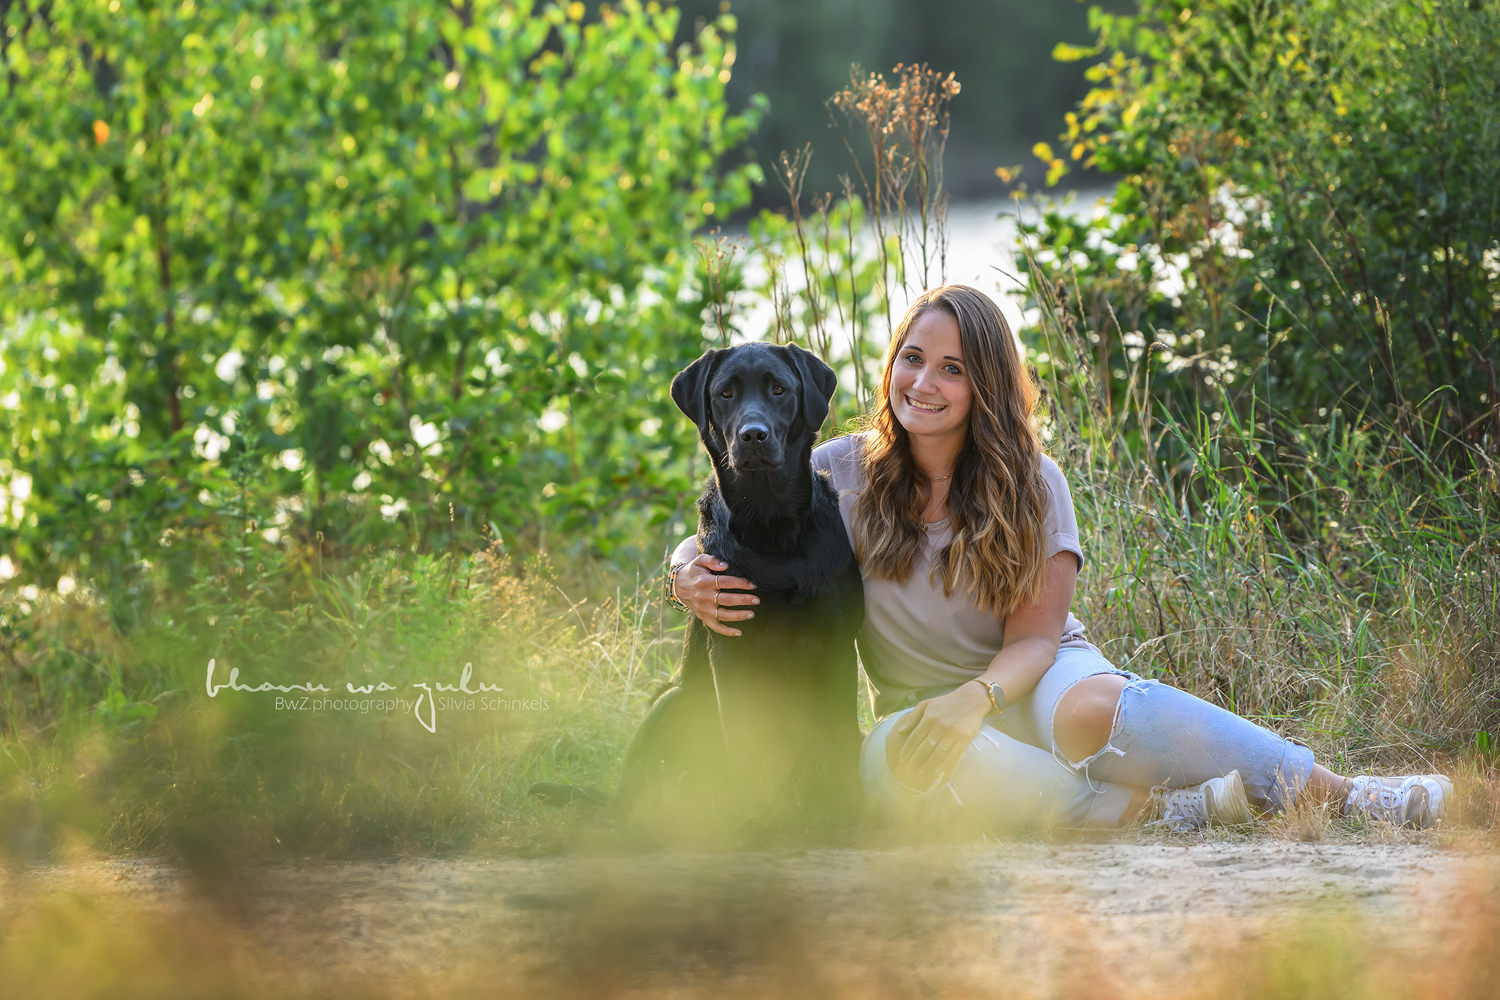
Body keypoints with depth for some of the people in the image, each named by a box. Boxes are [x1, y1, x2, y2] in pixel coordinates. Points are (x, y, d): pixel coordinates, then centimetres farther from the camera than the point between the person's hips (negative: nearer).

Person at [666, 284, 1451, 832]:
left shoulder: (1031, 484, -4)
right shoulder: (839, 475, -3)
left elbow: (1034, 637, -8)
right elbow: (714, 539, 2)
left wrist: (976, 696, -30)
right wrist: (690, 577, -24)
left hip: (1032, 685, -1)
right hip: (926, 709, 1)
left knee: (1092, 710, -39)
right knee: (895, 759, -39)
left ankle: (1341, 794, -37)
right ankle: (1151, 808, -35)